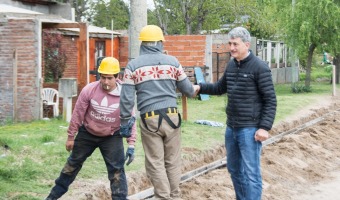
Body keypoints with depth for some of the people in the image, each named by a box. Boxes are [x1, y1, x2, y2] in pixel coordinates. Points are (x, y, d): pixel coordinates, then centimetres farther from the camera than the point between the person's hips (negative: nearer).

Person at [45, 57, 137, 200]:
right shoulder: (89, 90, -21)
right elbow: (77, 114, -11)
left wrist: (131, 145, -21)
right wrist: (71, 136, -5)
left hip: (112, 137, -1)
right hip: (87, 133, 2)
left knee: (116, 169, -8)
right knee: (73, 163, 17)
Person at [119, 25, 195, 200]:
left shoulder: (133, 65, 1)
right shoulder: (172, 61, 6)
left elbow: (127, 98, -3)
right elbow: (187, 89, 14)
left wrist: (124, 122, 5)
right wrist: (192, 91, 37)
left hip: (149, 119, -2)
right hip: (171, 116, 2)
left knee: (155, 163, 4)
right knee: (172, 162, 11)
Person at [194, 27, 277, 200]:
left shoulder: (260, 68, -12)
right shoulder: (231, 65, 9)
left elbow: (270, 100, -13)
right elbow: (220, 88, 23)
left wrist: (265, 127, -20)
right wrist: (200, 87, 6)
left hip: (250, 129, -8)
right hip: (231, 127, 8)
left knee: (251, 173, -5)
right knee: (234, 169, 17)